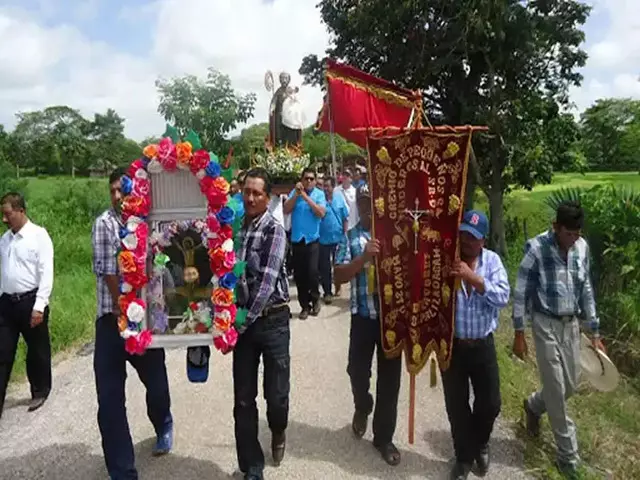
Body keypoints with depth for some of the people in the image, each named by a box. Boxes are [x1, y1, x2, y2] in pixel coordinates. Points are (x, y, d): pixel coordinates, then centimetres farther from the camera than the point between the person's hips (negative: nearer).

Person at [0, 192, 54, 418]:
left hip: (30, 302, -5)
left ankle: (40, 392, 32)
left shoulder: (38, 235, -9)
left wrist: (39, 306, -18)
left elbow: (46, 273, -14)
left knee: (37, 351, 12)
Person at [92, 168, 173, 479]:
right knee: (109, 399, -3)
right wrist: (123, 310, -12)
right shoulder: (105, 223, -4)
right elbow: (107, 270, -10)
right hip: (113, 319, -2)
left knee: (157, 385, 12)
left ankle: (163, 427, 47)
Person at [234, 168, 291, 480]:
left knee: (276, 393, 4)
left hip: (272, 320, -3)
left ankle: (278, 431, 39)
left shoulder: (274, 231, -8)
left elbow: (268, 281, -15)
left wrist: (245, 320, -17)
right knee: (243, 399, 6)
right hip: (242, 319, 3)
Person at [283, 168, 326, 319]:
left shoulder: (319, 194, -2)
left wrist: (306, 197, -17)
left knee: (312, 271, -11)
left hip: (312, 239, -3)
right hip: (297, 239, 3)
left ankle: (315, 299, 16)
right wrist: (296, 194, -15)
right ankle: (305, 305, 18)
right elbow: (286, 210, -6)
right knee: (299, 274, 6)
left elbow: (321, 213, -15)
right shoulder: (294, 192, 5)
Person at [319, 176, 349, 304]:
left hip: (338, 237, 2)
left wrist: (344, 234, 2)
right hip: (323, 239, -2)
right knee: (324, 267, 3)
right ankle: (327, 292, 13)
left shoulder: (339, 198, -2)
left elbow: (345, 218, 3)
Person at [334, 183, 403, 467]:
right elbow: (339, 276, -5)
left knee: (390, 376, 8)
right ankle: (362, 408, 41)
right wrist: (364, 257, -20)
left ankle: (384, 437, 25)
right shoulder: (350, 237, 2)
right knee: (357, 370, 6)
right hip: (363, 315, 0)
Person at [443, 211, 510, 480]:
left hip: (483, 345, 2)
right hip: (451, 344, -1)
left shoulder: (492, 261, -3)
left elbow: (502, 298, -16)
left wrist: (473, 278, -26)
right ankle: (464, 457, 34)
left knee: (490, 403, 13)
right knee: (456, 405, 10)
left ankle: (480, 445, 44)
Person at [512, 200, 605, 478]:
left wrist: (595, 332, 8)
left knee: (570, 385, 13)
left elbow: (586, 289, 8)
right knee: (557, 389, 1)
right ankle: (568, 455, 17)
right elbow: (521, 292, -12)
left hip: (571, 323, 5)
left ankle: (533, 405, 44)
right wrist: (519, 333, -11)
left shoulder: (582, 247, -1)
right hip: (546, 324, -5)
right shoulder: (537, 248, -16)